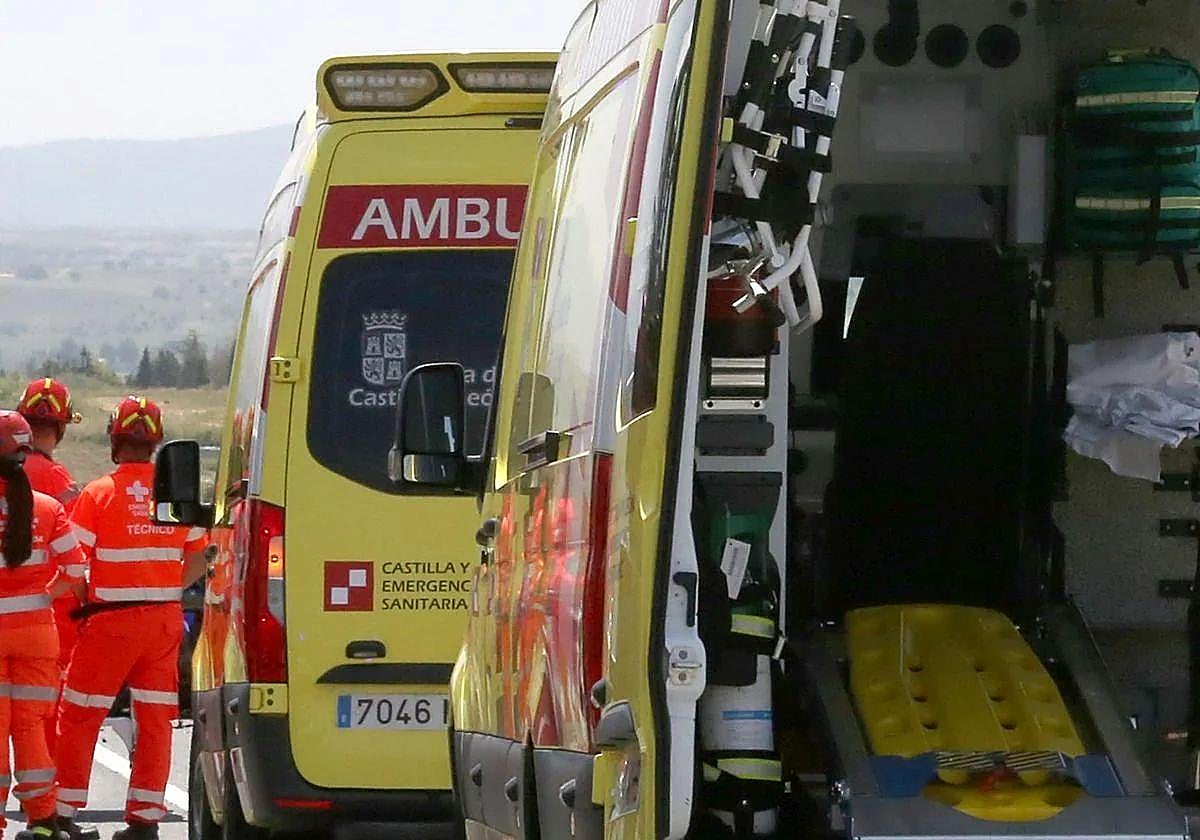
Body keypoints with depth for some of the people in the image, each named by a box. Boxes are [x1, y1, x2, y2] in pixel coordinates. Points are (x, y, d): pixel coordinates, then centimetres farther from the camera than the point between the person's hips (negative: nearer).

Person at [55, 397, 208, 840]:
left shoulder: (98, 493, -9)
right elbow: (197, 562, 7)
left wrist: (81, 601, 6)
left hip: (112, 620, -4)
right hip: (165, 619, 4)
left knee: (79, 719, 6)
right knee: (155, 720, 9)